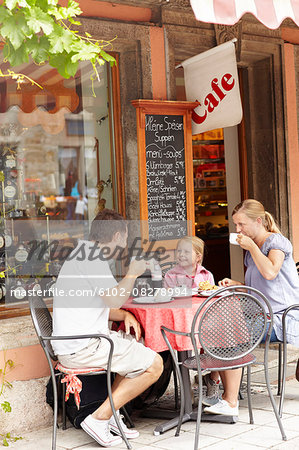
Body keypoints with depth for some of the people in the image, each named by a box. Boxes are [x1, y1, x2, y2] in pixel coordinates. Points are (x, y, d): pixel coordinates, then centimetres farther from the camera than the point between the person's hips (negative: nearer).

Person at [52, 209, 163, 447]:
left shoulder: (84, 252, 19)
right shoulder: (93, 257, -14)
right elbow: (115, 299, -23)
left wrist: (125, 315, 7)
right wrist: (132, 274, -5)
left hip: (72, 344, 11)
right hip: (82, 348, -11)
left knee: (140, 348, 24)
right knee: (154, 364, -7)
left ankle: (111, 413, 19)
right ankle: (99, 419, -4)